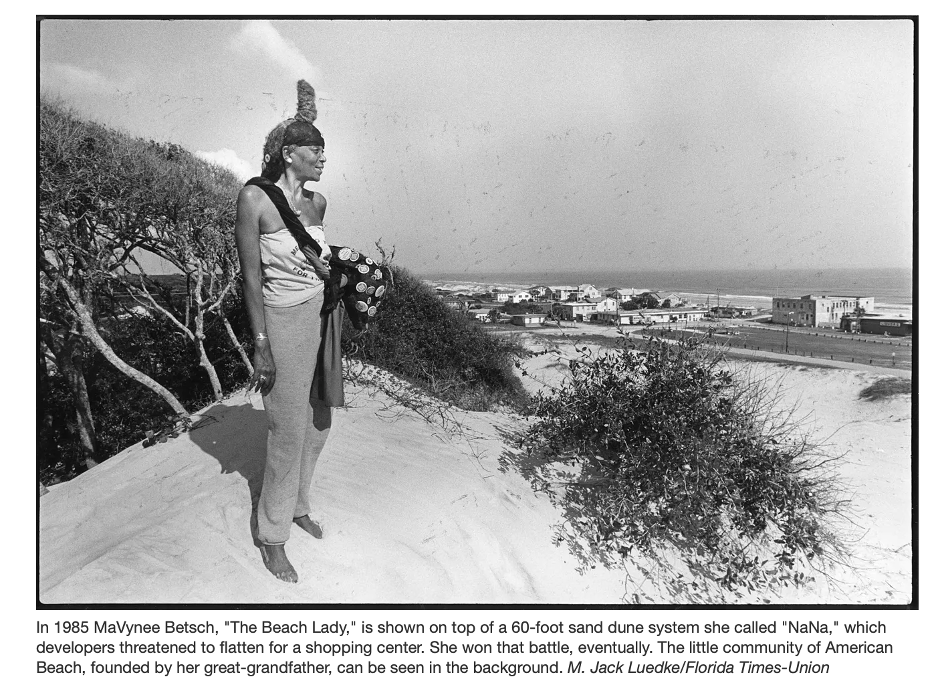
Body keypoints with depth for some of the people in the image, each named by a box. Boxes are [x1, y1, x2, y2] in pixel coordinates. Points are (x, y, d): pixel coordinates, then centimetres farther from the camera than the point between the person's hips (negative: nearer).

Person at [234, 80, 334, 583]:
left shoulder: (317, 203, 5)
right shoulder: (255, 197, -14)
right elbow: (251, 274, -15)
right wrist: (261, 348, -17)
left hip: (322, 316, 7)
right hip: (283, 321, -7)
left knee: (318, 423, 15)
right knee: (288, 433, -1)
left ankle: (297, 506, 38)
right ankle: (272, 537, 19)